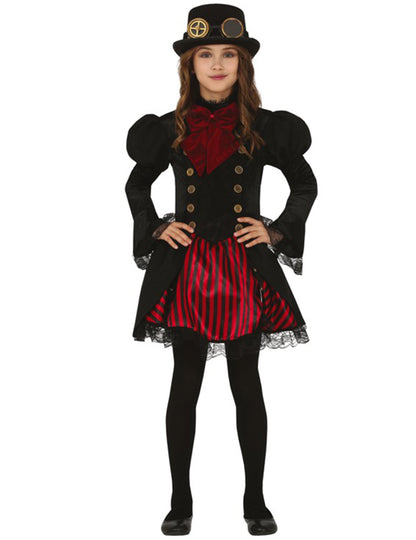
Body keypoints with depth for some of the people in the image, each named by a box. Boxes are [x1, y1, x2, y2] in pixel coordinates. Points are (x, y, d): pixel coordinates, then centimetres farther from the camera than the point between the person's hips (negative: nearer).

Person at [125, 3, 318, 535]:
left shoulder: (264, 128, 1)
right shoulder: (170, 129, 4)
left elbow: (306, 183, 13)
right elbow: (136, 185, 18)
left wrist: (277, 231, 2)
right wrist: (156, 230, 5)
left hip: (246, 269, 0)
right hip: (186, 267, 1)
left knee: (247, 384, 5)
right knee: (185, 383, 5)